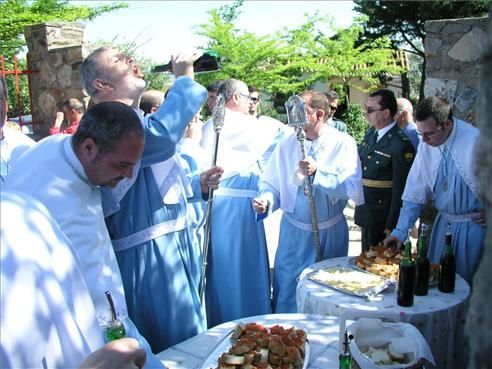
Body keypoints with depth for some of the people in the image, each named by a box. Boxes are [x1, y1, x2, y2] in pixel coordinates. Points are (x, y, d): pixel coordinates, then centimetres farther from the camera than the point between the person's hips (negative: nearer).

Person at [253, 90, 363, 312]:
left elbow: (352, 187, -19)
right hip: (293, 231, 1)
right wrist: (266, 200, -18)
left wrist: (317, 173, -28)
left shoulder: (343, 143, -8)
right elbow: (271, 183, 3)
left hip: (330, 233, -1)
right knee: (287, 295, 4)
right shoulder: (287, 143, 0)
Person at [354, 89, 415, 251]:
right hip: (366, 215, 7)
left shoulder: (401, 145, -20)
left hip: (384, 219, -7)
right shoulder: (370, 134, 4)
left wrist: (391, 226, -15)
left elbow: (400, 189, -18)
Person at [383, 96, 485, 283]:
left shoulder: (475, 141, -20)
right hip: (443, 221, 5)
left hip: (474, 224, -5)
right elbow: (414, 193, -1)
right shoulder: (426, 145, -4)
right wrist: (400, 230, -3)